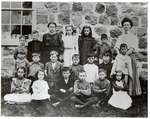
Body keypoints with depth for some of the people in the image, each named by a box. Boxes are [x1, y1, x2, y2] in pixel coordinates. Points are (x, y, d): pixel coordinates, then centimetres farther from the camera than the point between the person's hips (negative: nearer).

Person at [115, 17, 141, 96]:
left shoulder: (134, 37, 7)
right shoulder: (120, 37, 17)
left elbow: (132, 49, -6)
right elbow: (117, 47, 6)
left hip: (131, 57, -2)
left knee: (131, 74, -6)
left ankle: (131, 91, 1)